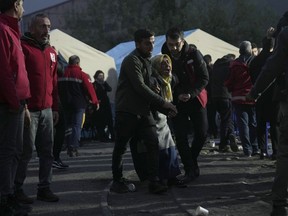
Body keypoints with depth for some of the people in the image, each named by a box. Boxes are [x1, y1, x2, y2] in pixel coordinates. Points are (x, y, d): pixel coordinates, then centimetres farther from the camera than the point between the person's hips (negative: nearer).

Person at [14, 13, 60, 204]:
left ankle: (44, 188, 16)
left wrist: (55, 107, 16)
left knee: (47, 152, 8)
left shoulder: (51, 52, 16)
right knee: (26, 152, -2)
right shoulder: (23, 48, -6)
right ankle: (17, 189, 9)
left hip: (47, 110, 7)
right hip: (29, 110, -7)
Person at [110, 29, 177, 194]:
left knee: (153, 143, -5)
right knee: (121, 147, 3)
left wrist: (163, 107, 7)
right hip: (127, 111, -7)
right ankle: (118, 181, 17)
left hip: (144, 110, 7)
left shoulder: (147, 61, 16)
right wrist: (163, 103, -16)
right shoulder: (132, 61, -12)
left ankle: (154, 182, -4)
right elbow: (140, 87, -19)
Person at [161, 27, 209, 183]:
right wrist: (177, 96, -17)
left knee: (202, 133, -1)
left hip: (195, 99, 0)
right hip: (177, 101, 0)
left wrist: (191, 94, -20)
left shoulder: (193, 54, -12)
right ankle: (190, 170, 5)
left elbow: (204, 78, -9)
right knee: (181, 137, -5)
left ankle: (191, 161, 24)